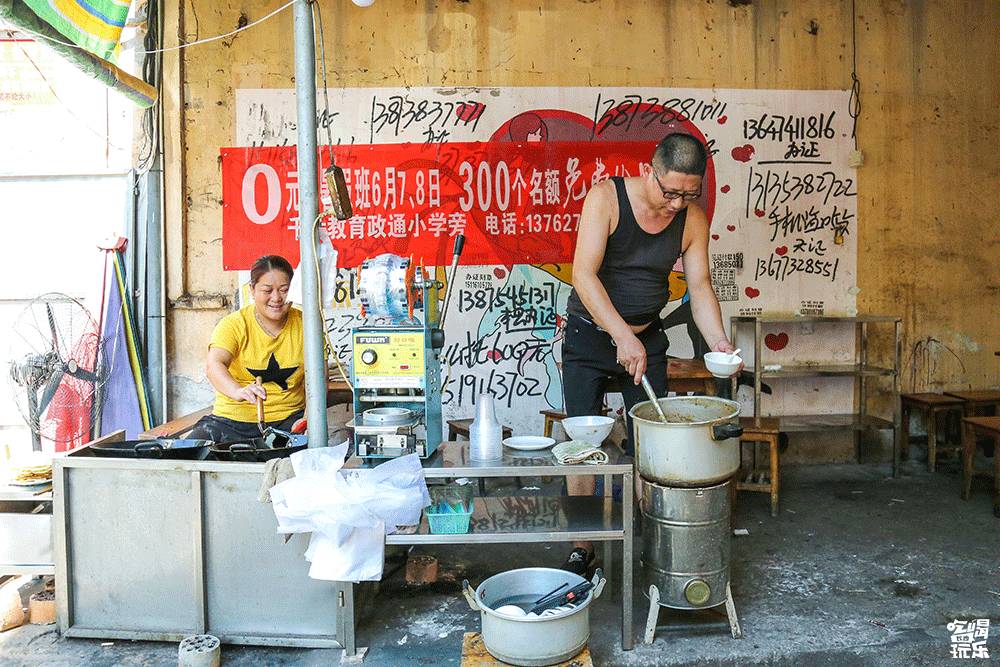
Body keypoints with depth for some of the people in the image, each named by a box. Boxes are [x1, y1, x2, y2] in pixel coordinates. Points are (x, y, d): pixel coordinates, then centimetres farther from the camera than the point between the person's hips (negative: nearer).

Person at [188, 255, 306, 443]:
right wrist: (238, 391, -42)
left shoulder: (304, 325, 3)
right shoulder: (233, 324, -4)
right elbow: (213, 365, -21)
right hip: (233, 418, 0)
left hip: (287, 420, 0)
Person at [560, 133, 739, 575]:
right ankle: (581, 546, 13)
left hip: (647, 339, 3)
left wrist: (718, 343, -18)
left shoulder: (693, 219, -6)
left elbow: (700, 286, -2)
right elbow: (584, 275, -26)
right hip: (589, 336, -3)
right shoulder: (606, 197, -19)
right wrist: (623, 336, -33)